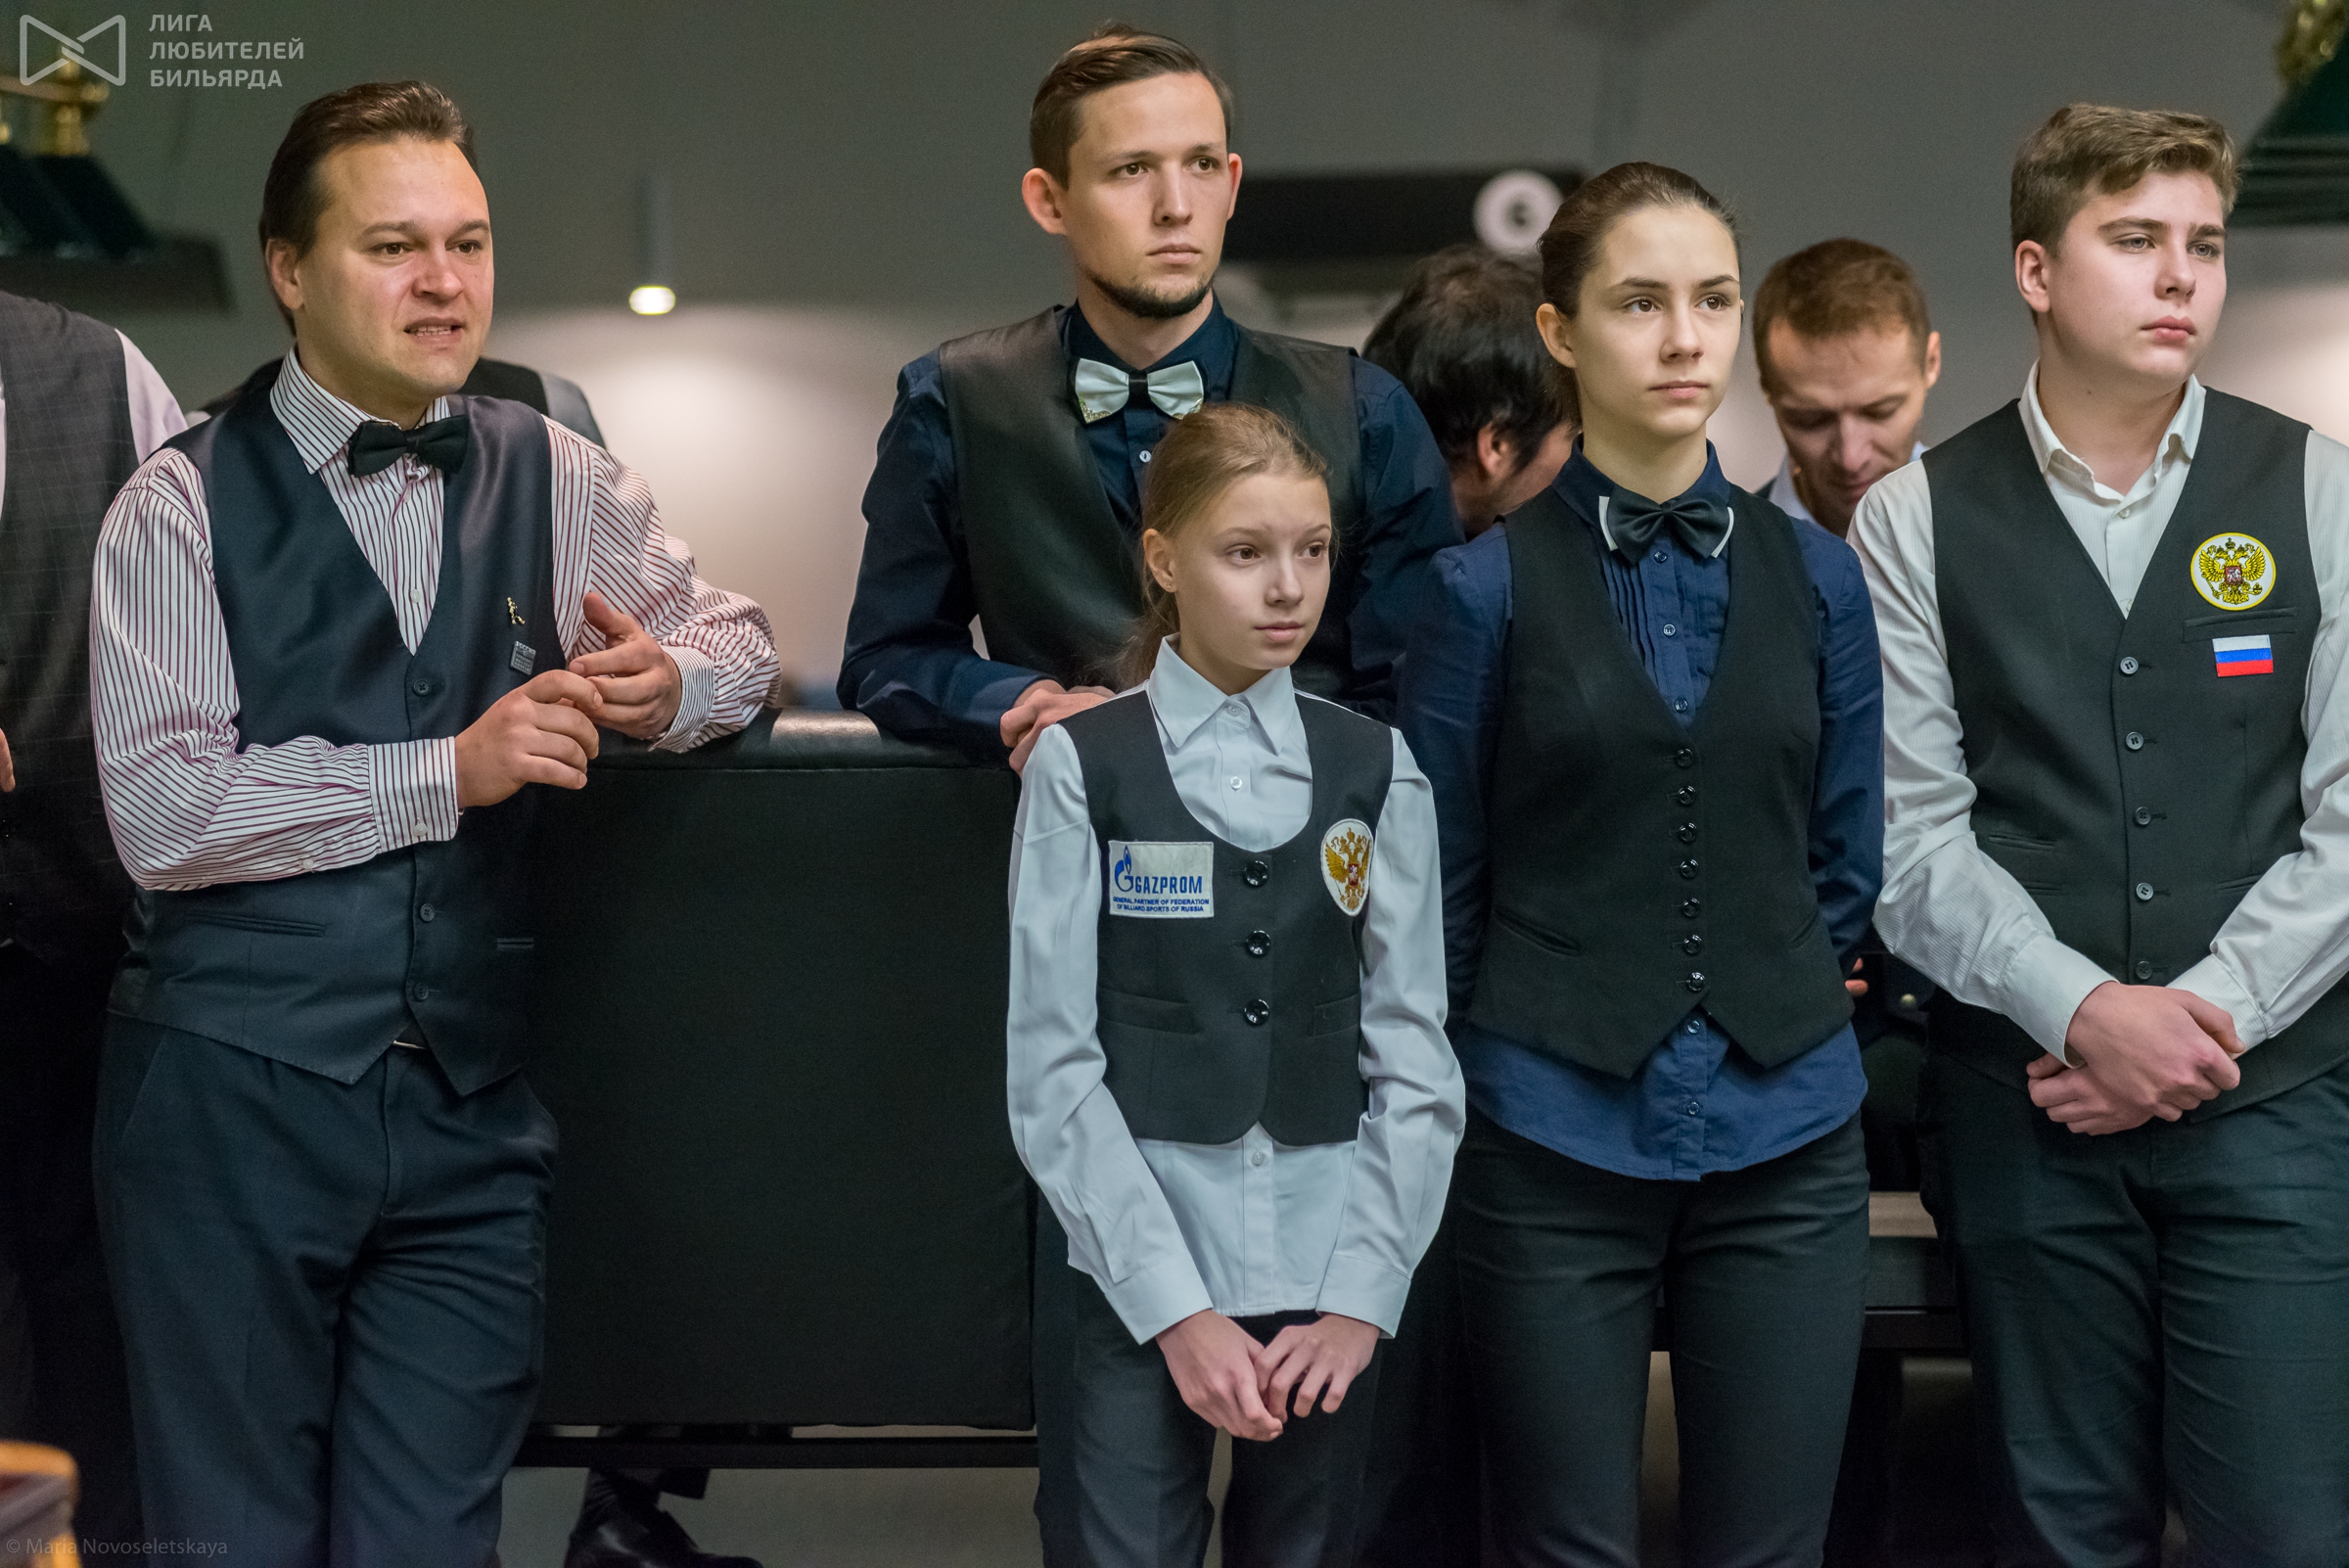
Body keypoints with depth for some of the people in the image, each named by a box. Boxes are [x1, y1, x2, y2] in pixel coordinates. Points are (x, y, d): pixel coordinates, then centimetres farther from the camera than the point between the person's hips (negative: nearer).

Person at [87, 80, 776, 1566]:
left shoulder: (553, 479, 9)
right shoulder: (185, 505, -3)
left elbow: (741, 637, 20)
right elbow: (162, 813, -12)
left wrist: (672, 684, -4)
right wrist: (448, 771, -15)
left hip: (470, 1107, 3)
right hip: (233, 1097, -2)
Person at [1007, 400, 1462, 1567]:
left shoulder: (1375, 770, 6)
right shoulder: (1083, 766, -2)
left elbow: (1415, 1054, 3)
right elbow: (1052, 1064, -6)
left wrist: (1362, 1297, -6)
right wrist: (1176, 1308, -11)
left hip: (1327, 1278, 2)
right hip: (1145, 1276, -2)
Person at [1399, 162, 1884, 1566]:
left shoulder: (1815, 576, 6)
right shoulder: (1490, 585, -3)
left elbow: (1846, 856, 14)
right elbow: (1440, 881, 4)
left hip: (1786, 1137, 3)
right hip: (1558, 1145, -2)